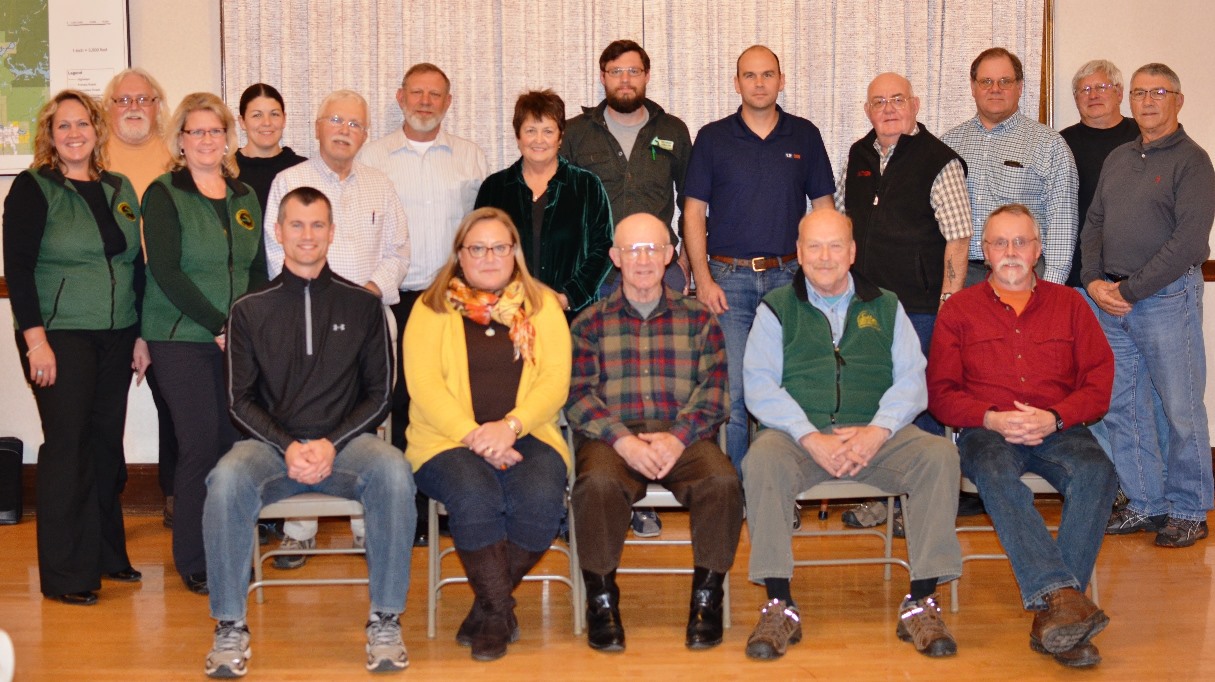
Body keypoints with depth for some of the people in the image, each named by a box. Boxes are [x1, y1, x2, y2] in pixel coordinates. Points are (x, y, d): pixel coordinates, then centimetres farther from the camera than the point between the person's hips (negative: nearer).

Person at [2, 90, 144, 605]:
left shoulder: (119, 189, 12)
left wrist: (141, 334, 12)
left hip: (115, 339, 5)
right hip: (60, 337, -5)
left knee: (108, 445, 9)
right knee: (67, 447, -4)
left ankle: (107, 553, 22)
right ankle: (65, 574, 6)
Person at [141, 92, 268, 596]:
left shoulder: (244, 196, 14)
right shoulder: (164, 194, -1)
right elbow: (166, 270, -10)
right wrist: (219, 325, -15)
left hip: (239, 340, 4)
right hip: (181, 339, -4)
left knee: (237, 441, 1)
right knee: (201, 445, -6)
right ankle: (193, 562, 7)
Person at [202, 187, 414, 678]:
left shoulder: (362, 305, 10)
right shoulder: (251, 309, 11)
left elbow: (379, 393, 7)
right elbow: (241, 399, 7)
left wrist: (331, 444, -9)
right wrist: (288, 446, -11)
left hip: (345, 441, 0)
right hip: (271, 443, 1)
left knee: (393, 472, -32)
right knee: (227, 480, -32)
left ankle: (385, 621, -20)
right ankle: (230, 627, -18)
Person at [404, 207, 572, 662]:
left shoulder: (542, 305, 14)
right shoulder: (432, 308, 10)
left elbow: (555, 380, 3)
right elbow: (424, 384, -3)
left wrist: (509, 426, -14)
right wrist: (473, 435, -16)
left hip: (527, 436, 1)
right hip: (450, 440, -1)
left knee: (540, 499, -30)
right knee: (474, 496, -33)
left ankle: (489, 606, -6)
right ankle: (500, 610, -12)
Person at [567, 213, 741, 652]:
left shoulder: (697, 319, 16)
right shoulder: (591, 323, 15)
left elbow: (714, 389, 5)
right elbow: (578, 394, 2)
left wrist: (677, 437, -14)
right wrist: (623, 440, -15)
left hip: (684, 437, 1)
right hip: (612, 436, 0)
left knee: (723, 480, -30)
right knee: (597, 483, -34)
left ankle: (706, 597, -10)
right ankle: (601, 599, -14)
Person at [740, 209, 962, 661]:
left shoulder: (885, 307, 18)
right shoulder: (777, 309, 12)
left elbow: (911, 380, 6)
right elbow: (760, 386, -1)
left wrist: (877, 431, -14)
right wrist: (812, 438, -16)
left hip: (876, 435, 2)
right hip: (799, 434, -1)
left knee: (939, 454, -26)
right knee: (762, 460, -34)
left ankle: (921, 602, -20)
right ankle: (780, 607, -28)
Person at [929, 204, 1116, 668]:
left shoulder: (1068, 304, 17)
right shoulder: (959, 309, 14)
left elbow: (1099, 382, 9)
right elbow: (941, 392, 8)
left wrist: (1055, 418, -11)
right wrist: (991, 418, -11)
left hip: (1059, 431, 1)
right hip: (987, 431, -1)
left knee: (1096, 472, -32)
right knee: (995, 472, -37)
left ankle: (1050, 614, -37)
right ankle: (1062, 595, -48)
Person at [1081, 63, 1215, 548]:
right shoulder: (1118, 159, 16)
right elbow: (1094, 223, 17)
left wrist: (1131, 290, -14)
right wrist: (1095, 281, 0)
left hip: (1166, 297, -7)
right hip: (1111, 300, 7)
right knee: (1122, 407, 9)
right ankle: (1146, 503, 21)